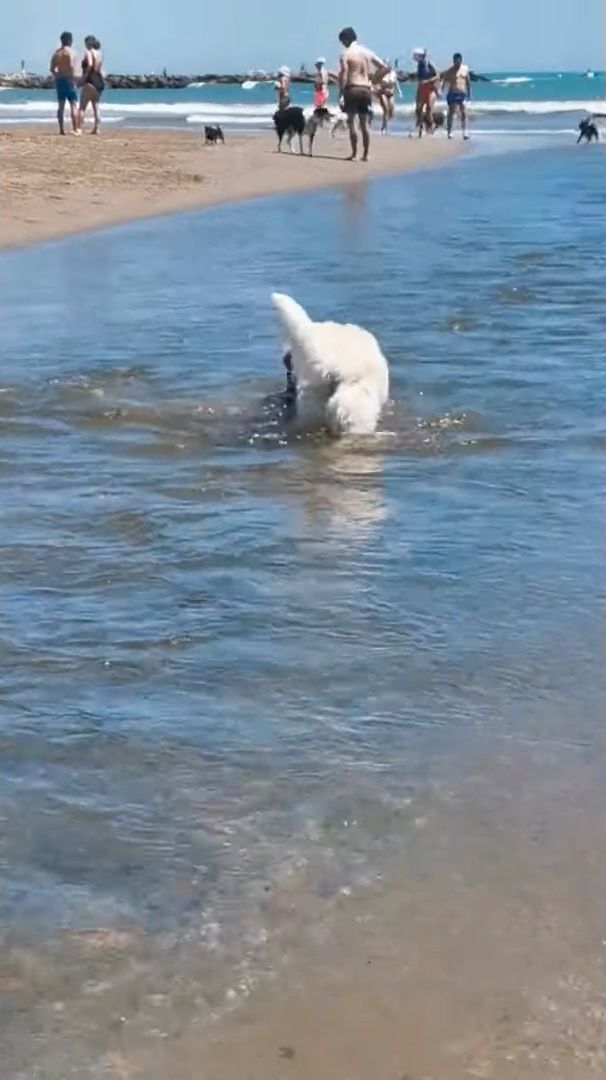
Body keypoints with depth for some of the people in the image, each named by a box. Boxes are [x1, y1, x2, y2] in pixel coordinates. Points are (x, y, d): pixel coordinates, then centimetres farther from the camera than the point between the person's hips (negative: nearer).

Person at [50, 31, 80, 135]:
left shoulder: (56, 52, 10)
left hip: (59, 80, 6)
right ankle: (75, 129, -10)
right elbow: (71, 66, -23)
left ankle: (61, 129, 8)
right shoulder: (70, 52, -10)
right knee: (74, 105, -4)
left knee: (61, 106, 8)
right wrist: (73, 79, -15)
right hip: (68, 80, -6)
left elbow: (52, 69, 10)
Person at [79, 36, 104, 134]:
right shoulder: (99, 53, 15)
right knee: (96, 107, 11)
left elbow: (90, 65, -25)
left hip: (90, 81, -8)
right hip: (100, 81, 8)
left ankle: (79, 128, -13)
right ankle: (96, 128, 9)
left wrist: (84, 76, -18)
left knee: (82, 107, -7)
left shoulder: (88, 52, -9)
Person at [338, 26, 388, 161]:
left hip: (352, 88, -5)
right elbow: (385, 68, 10)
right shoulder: (367, 52, 11)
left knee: (351, 121, -2)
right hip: (366, 89, 5)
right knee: (364, 123, 8)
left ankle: (354, 153, -7)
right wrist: (374, 81, 14)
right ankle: (365, 154, 8)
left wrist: (341, 92, -10)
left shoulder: (346, 54, -5)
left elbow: (343, 74, -16)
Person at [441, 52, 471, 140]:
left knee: (464, 114, -5)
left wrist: (469, 93, 15)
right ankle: (449, 132, 2)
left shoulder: (465, 69, 10)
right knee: (451, 113, -4)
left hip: (462, 94, 3)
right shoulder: (449, 71, -1)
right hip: (452, 94, -3)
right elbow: (443, 81, -5)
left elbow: (468, 82, 16)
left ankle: (465, 132, -6)